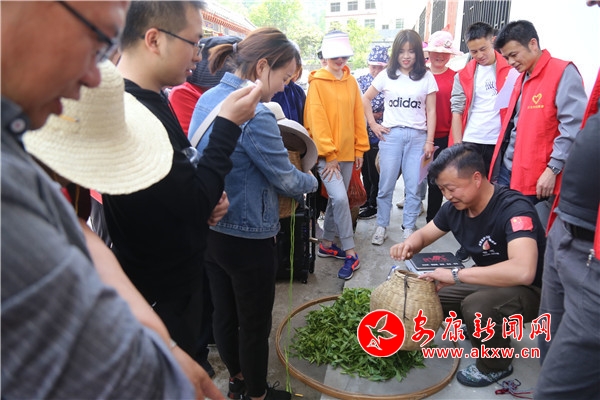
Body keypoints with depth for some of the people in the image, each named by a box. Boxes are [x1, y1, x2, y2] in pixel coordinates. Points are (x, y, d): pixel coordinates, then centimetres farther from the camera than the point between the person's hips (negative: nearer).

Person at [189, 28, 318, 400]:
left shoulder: (208, 99, 4)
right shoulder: (254, 115, -23)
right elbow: (287, 180, -15)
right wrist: (312, 180, 5)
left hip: (209, 228, 9)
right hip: (247, 237, -8)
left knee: (224, 313, 22)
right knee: (255, 323, 12)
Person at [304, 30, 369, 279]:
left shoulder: (351, 82, 11)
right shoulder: (317, 83, -6)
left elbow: (358, 116, 12)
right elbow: (317, 121, -11)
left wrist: (360, 148, 8)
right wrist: (329, 154, -14)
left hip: (347, 152, 6)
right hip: (327, 153, -6)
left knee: (337, 200, 12)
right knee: (340, 199, -14)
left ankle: (326, 244, 27)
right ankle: (350, 253, -4)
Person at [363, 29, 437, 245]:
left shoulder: (427, 77, 7)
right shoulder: (387, 75, 7)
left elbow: (431, 111, 5)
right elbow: (365, 99, 13)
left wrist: (430, 141, -1)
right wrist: (373, 124, 4)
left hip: (418, 136, 0)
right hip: (391, 135, 0)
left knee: (413, 186, 1)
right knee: (386, 185, 2)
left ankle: (409, 228, 13)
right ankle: (381, 226, 14)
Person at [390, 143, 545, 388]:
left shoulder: (514, 209, -32)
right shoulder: (455, 207, -10)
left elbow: (523, 272, -46)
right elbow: (423, 234, 5)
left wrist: (456, 275, -39)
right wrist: (408, 246, -20)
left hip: (528, 290, -7)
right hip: (489, 281, 7)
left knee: (477, 305, -35)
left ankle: (495, 367, -4)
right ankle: (486, 326, 19)